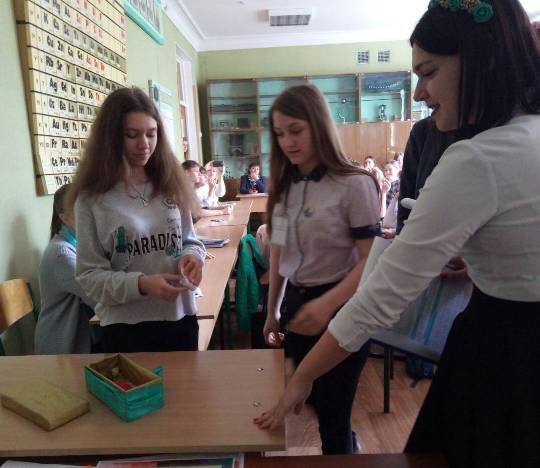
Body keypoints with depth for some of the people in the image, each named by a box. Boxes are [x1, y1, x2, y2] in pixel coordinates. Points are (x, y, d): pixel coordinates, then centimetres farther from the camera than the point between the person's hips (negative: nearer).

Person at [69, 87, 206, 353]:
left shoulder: (171, 184, 2)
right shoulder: (92, 198, -8)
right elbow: (90, 276, -8)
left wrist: (193, 256, -13)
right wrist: (141, 284, -24)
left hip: (180, 317, 3)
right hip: (125, 326, -3)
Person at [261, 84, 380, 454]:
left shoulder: (354, 184, -15)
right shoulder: (283, 186, 5)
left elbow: (371, 260, -18)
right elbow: (278, 254, 10)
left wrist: (326, 304, -31)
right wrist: (272, 312, 14)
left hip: (340, 309, -6)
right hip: (296, 305, 7)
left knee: (333, 415, 7)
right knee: (315, 403, 21)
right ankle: (349, 448, 47)